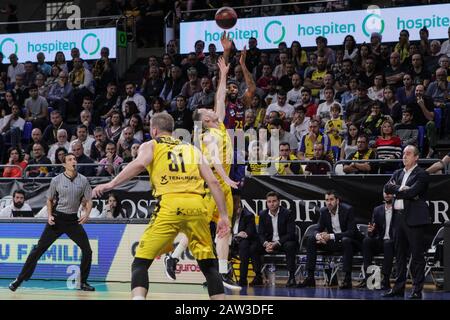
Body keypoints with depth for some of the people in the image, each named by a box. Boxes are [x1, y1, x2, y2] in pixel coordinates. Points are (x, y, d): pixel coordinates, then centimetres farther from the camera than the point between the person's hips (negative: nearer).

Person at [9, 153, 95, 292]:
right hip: (57, 218, -2)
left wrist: (87, 214, -13)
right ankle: (20, 279, -1)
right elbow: (49, 200, 9)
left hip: (73, 219, 2)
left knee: (87, 250, -4)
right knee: (39, 249, -6)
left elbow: (88, 200, 6)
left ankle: (83, 282, 12)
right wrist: (49, 216, -6)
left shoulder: (83, 180, 1)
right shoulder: (56, 180, -2)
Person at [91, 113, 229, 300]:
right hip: (197, 205, 3)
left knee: (141, 261, 5)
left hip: (170, 204, -3)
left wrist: (111, 185, -9)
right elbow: (213, 182, 15)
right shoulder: (192, 149, 26)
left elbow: (139, 164, -5)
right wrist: (223, 216, 16)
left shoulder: (150, 145, 18)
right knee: (208, 264, 16)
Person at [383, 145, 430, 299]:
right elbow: (387, 187, 3)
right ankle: (399, 287, 17)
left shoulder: (422, 174, -5)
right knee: (400, 255, 11)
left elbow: (412, 192, -17)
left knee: (417, 255, -4)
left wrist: (396, 190, -3)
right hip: (399, 216, 7)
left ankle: (417, 290, -1)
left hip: (414, 217, -7)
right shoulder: (398, 173, 17)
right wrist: (401, 189, -13)